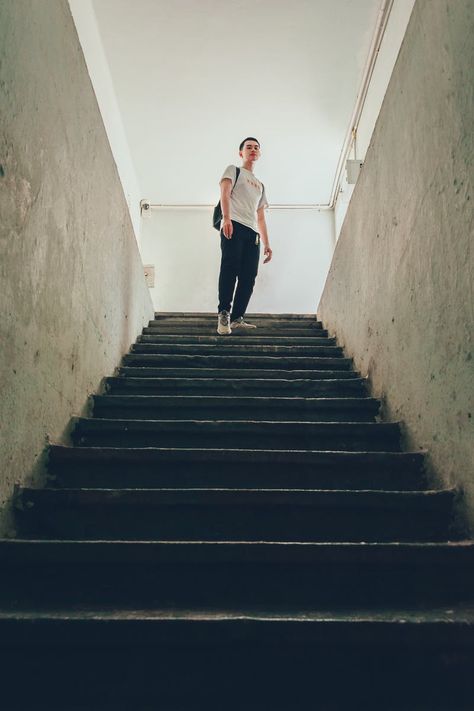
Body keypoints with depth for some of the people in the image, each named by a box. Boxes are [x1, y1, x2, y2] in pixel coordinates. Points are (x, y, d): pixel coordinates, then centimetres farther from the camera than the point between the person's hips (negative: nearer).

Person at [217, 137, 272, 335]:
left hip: (252, 233, 6)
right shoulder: (233, 170, 17)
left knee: (248, 277, -7)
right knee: (230, 269, -21)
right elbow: (224, 193, -2)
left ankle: (236, 318, -8)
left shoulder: (260, 185, 33)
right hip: (233, 226, -6)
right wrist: (226, 218, -21)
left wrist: (266, 243, 17)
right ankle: (224, 314, -24)